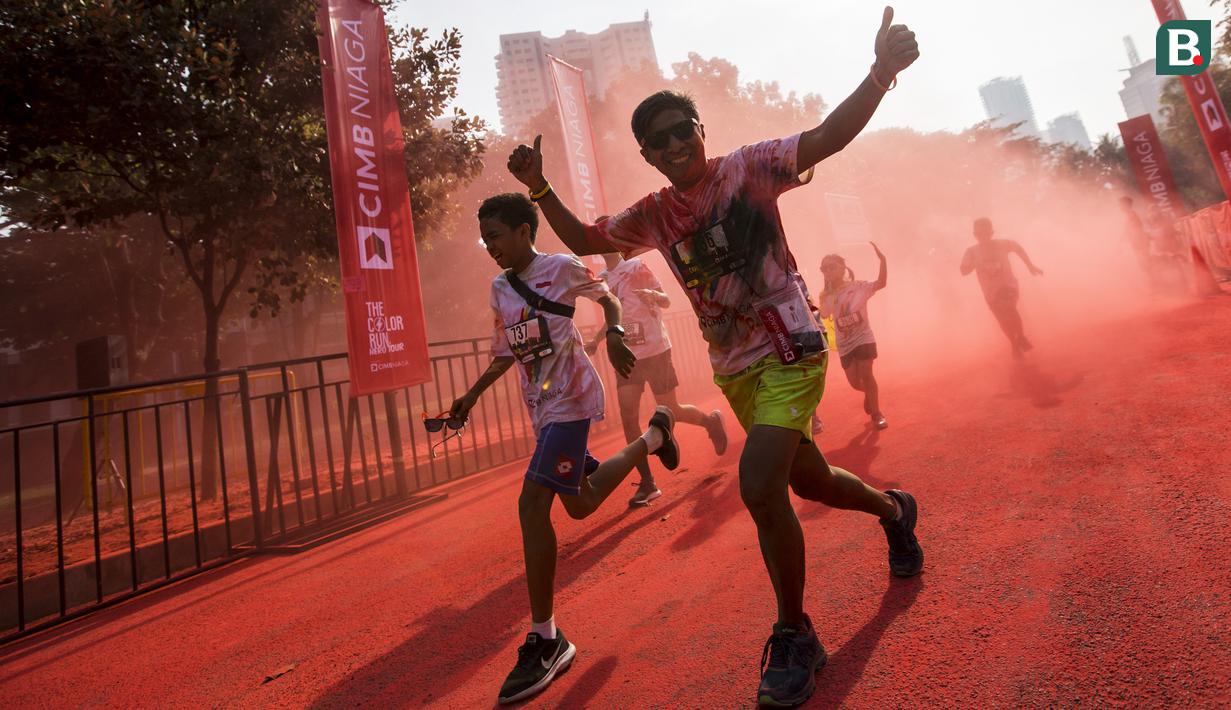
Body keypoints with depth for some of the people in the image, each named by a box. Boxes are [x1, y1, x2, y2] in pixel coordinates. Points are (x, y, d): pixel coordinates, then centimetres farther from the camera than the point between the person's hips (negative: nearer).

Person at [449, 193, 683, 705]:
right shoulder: (499, 288, 13)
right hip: (541, 406, 8)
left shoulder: (562, 268, -5)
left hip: (569, 398, -8)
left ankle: (544, 640, -6)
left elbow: (606, 298, 8)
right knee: (578, 504, 16)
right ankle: (652, 436, 40)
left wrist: (613, 335, -11)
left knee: (532, 504, -18)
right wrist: (473, 395, 14)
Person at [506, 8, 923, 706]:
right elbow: (586, 240, 14)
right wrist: (540, 189, 2)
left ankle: (795, 637, 3)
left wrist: (880, 71, -31)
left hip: (790, 351, -5)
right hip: (734, 369, 6)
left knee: (759, 485, -21)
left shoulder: (748, 168, -5)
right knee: (809, 479, 18)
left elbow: (827, 137, -16)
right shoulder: (653, 215, 7)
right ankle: (894, 509, 53)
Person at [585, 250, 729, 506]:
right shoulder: (603, 278, 11)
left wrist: (653, 295, -29)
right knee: (627, 416, -5)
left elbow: (666, 301, -7)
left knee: (671, 411, 3)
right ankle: (647, 483, 3)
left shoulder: (636, 266, -7)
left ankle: (712, 421, 35)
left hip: (654, 350, -6)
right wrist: (595, 341, 13)